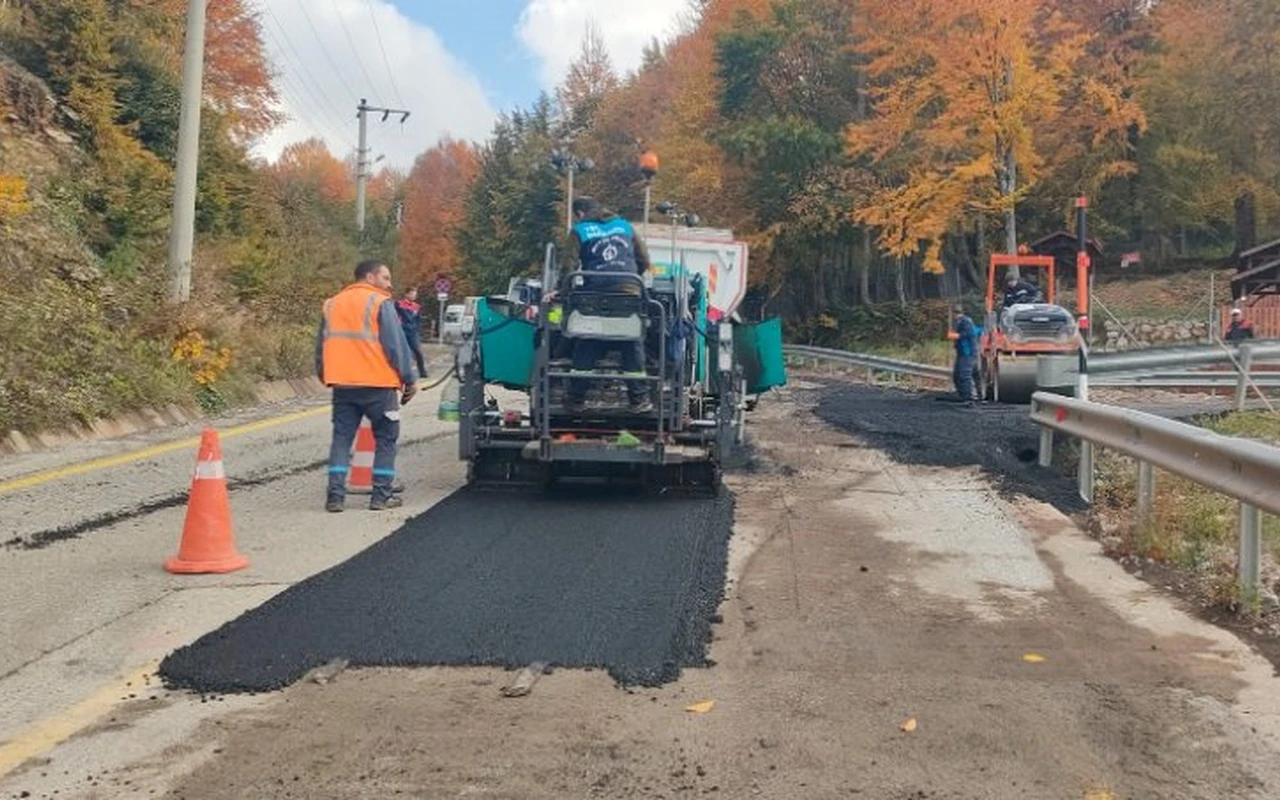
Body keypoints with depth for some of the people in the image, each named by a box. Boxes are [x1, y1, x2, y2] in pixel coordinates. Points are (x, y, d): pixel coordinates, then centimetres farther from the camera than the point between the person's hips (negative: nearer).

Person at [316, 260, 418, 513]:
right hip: (377, 384, -5)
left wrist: (324, 376, 26)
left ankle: (335, 495, 2)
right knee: (386, 438, 6)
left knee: (342, 438, 9)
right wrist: (410, 379, -3)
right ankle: (382, 495, 4)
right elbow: (396, 345, -8)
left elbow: (321, 346, 17)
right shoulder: (380, 303, -5)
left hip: (342, 385, 5)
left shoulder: (332, 304, 15)